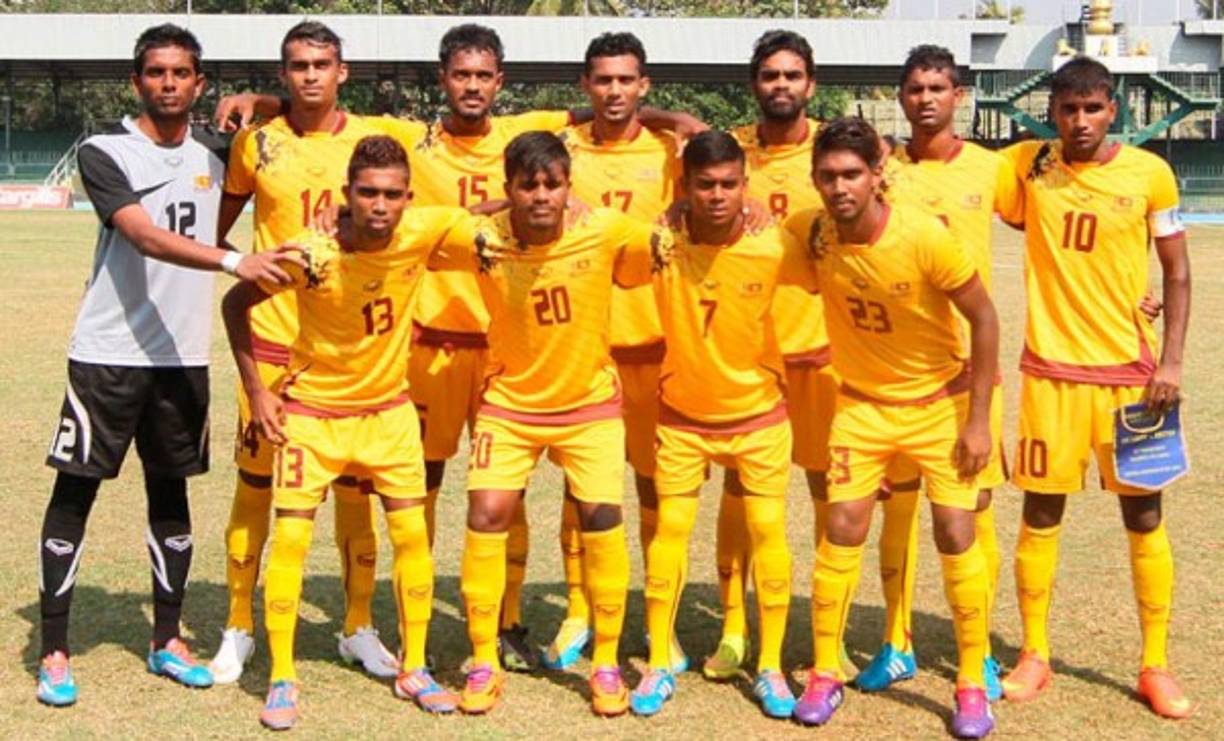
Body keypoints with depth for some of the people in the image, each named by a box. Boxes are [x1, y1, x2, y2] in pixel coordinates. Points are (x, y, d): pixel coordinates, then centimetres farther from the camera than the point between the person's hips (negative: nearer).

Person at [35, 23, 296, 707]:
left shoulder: (216, 152, 8)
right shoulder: (105, 154, -7)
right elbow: (147, 238, -22)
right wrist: (235, 261, -34)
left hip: (184, 356, 4)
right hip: (109, 353, -4)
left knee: (171, 491, 12)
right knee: (75, 493, 0)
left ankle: (168, 640, 23)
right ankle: (54, 651, 9)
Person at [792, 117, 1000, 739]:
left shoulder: (924, 236, -24)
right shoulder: (815, 238, -14)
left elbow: (983, 319, -15)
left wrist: (978, 418, -14)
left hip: (940, 401, -2)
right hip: (863, 403, 3)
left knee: (956, 533, -5)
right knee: (841, 530, -3)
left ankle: (972, 683, 10)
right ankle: (824, 674, 11)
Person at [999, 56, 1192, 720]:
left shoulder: (1150, 173, -3)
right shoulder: (1027, 163, 0)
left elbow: (1177, 273, 2)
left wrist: (1172, 361, -6)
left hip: (1130, 370, 0)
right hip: (1050, 370, 1)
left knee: (1144, 516, 5)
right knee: (1041, 513, 5)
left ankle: (1155, 665, 16)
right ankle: (1034, 656, 19)